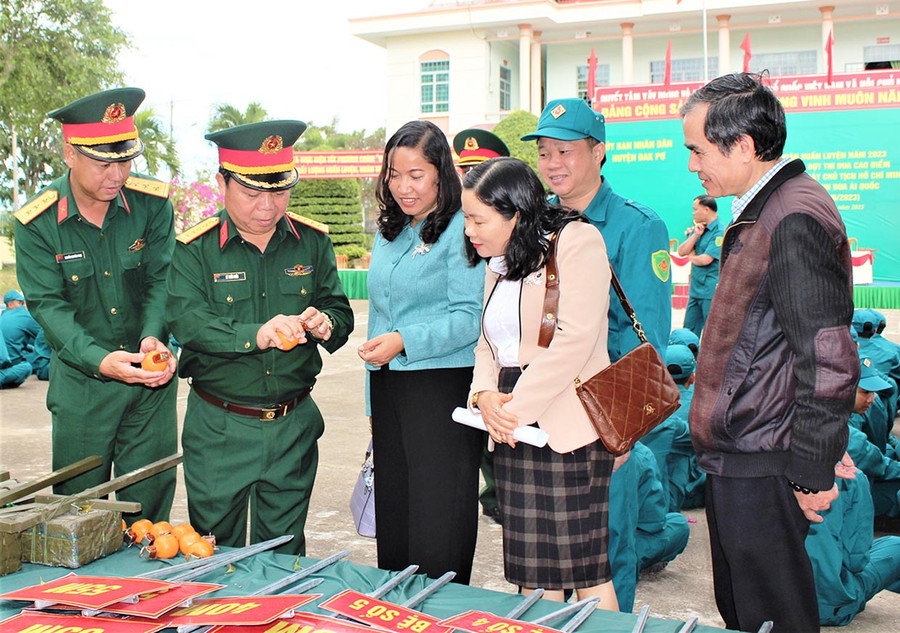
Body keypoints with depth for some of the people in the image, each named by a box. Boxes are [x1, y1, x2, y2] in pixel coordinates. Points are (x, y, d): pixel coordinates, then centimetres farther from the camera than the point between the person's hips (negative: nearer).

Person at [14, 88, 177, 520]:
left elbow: (162, 279, -7)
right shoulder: (36, 224, -9)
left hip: (152, 377, 1)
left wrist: (154, 337, -26)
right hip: (81, 381, -1)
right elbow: (48, 305, -13)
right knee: (78, 502, 8)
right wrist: (101, 360, -28)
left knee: (149, 499, 8)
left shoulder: (152, 203, -5)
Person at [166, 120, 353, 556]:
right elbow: (186, 320, -19)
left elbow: (339, 310, 4)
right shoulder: (195, 248, -7)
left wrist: (325, 323, -20)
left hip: (294, 425, 2)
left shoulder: (312, 242, 3)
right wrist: (254, 335, -35)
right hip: (219, 428, -2)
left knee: (284, 555, 15)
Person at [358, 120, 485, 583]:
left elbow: (469, 317, -13)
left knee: (437, 533, -4)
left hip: (442, 387, -7)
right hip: (388, 390, 7)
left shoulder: (460, 230, -6)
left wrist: (405, 341, -23)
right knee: (392, 523, 12)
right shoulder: (388, 234, 17)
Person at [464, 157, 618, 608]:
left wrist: (517, 406, -16)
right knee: (532, 571, 9)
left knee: (585, 568, -2)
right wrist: (485, 395, -3)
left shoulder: (577, 241, -7)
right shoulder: (499, 263, 19)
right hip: (513, 432, 8)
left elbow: (575, 338, -17)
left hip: (568, 429, -7)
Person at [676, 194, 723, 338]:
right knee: (689, 331, 14)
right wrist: (695, 235, -6)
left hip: (711, 291, -8)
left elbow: (705, 260, -20)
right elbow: (681, 252, 6)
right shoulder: (697, 228, 13)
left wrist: (692, 256, 1)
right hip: (695, 289, 8)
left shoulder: (720, 232, -13)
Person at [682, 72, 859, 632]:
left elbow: (827, 357, -23)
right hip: (738, 459, 10)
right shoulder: (766, 211, 13)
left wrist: (814, 470, -18)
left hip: (763, 468, -10)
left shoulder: (794, 220, -20)